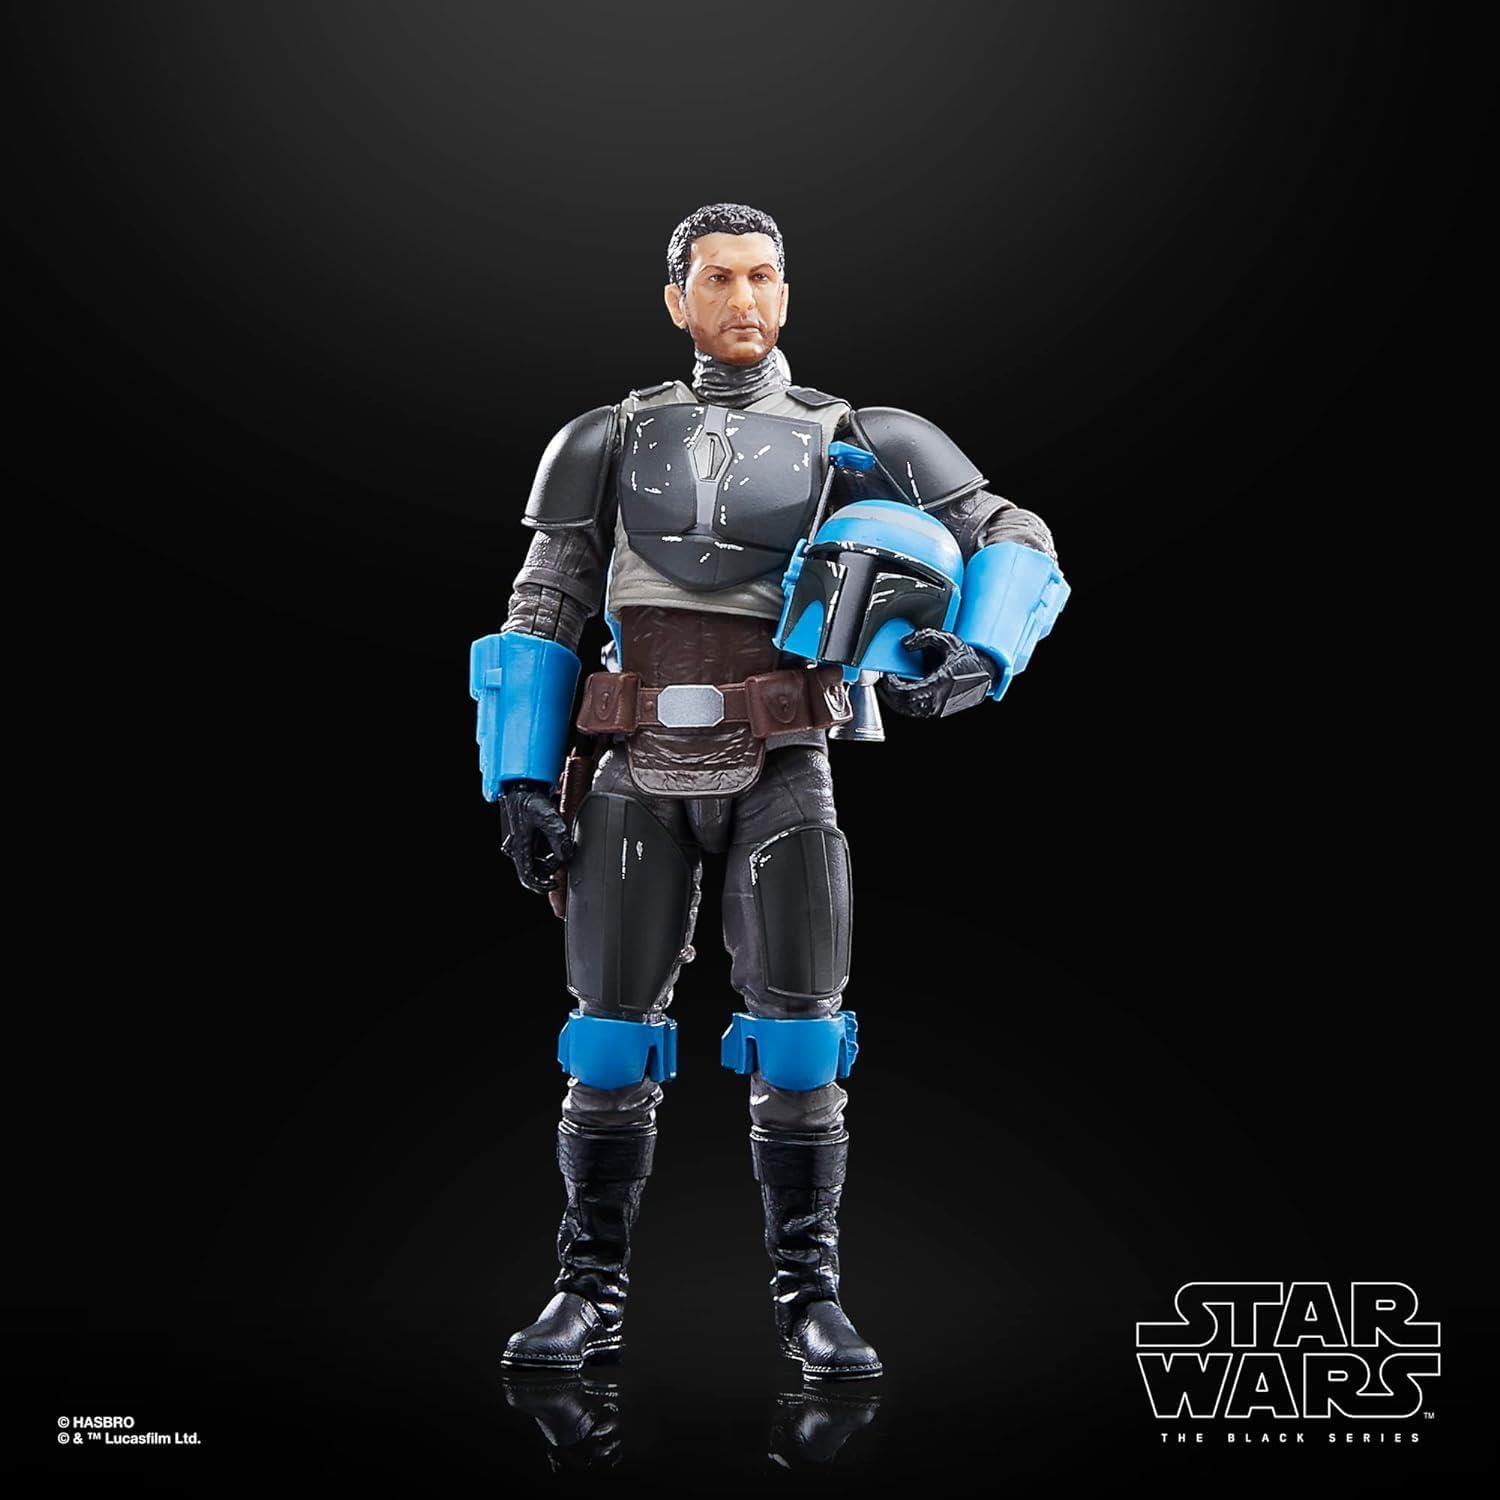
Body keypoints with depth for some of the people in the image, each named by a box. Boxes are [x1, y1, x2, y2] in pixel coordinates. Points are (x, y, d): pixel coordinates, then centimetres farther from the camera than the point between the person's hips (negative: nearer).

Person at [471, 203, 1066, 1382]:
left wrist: (981, 661, -18)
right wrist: (522, 783, -3)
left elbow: (1019, 545, 3)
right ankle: (591, 1297, 10)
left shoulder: (851, 444, 6)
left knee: (797, 1041, -9)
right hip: (644, 777, 1)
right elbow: (543, 623, 8)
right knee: (610, 1044, -1)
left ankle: (810, 1299, 1)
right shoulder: (610, 443, 10)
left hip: (780, 776, -1)